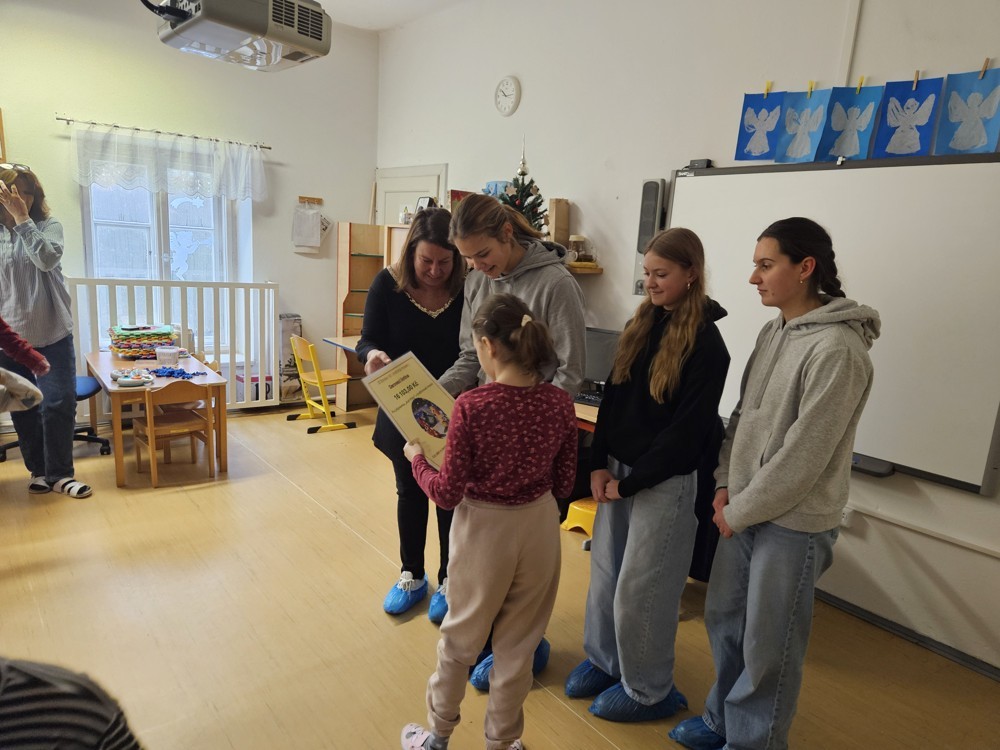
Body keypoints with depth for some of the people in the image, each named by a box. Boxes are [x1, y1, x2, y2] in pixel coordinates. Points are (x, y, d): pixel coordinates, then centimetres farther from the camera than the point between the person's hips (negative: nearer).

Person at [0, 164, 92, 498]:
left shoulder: (48, 225, 0)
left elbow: (47, 259, -18)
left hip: (52, 333, -2)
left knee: (60, 404, -2)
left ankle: (59, 473, 10)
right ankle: (39, 469, 25)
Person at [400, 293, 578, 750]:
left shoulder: (471, 406, -22)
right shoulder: (560, 403, -10)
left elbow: (448, 494, -16)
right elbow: (563, 482, 0)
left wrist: (417, 459, 1)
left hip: (485, 528, -3)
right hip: (538, 527, 3)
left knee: (460, 636, 22)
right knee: (518, 644, 22)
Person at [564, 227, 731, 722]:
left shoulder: (705, 343, -13)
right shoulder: (641, 324, 6)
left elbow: (687, 430, -15)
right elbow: (613, 397, 7)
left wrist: (630, 482, -13)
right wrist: (600, 464, -1)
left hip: (664, 481, -6)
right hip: (617, 469, 6)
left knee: (641, 588, 5)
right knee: (606, 573, 16)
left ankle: (649, 690, 27)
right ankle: (604, 658, 38)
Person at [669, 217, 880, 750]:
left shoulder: (838, 349, -20)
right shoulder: (773, 332, 6)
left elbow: (803, 454, -21)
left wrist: (738, 511, -12)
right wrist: (725, 484, 2)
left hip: (793, 522, -8)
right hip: (743, 509, 8)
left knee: (767, 647, 8)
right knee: (723, 619, 20)